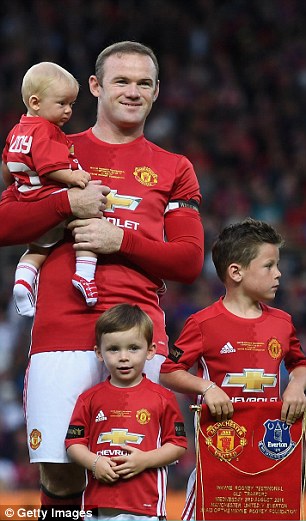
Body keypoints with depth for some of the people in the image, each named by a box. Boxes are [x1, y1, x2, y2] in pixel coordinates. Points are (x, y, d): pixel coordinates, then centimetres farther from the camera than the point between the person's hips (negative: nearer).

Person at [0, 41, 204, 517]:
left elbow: (190, 261, 8)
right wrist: (69, 202, -5)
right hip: (61, 330, 0)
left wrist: (121, 240, -5)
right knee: (59, 474, -10)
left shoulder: (174, 170, 17)